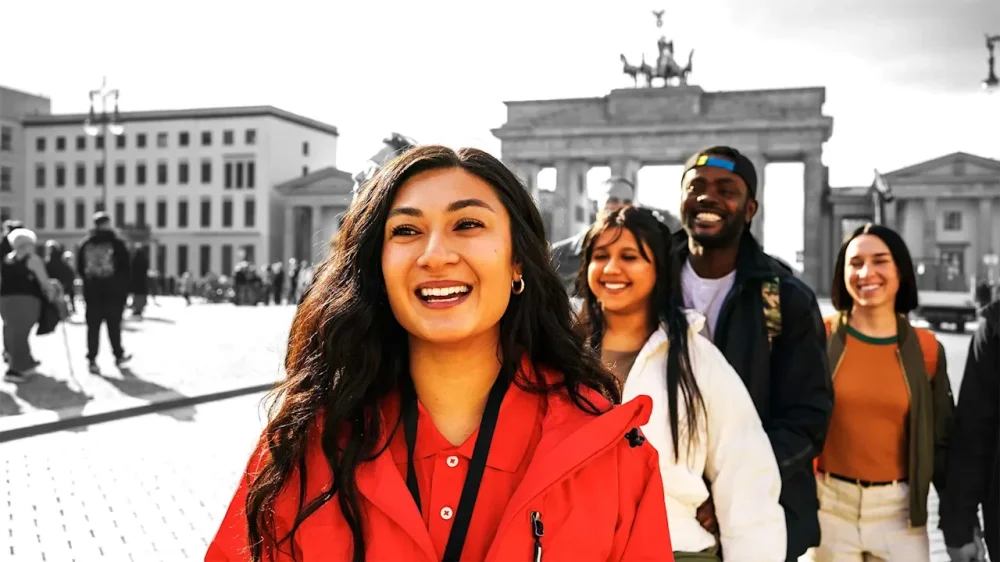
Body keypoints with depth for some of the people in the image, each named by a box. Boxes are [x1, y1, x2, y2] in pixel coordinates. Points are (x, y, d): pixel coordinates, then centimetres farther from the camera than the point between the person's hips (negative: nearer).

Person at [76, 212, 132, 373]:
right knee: (114, 325, 10)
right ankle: (118, 356, 20)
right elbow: (126, 269, -5)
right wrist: (123, 286, 6)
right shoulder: (117, 243, -6)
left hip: (92, 292, 2)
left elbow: (79, 268, 7)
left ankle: (92, 360, 1)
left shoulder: (85, 244, 3)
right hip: (114, 291, -2)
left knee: (93, 326, 5)